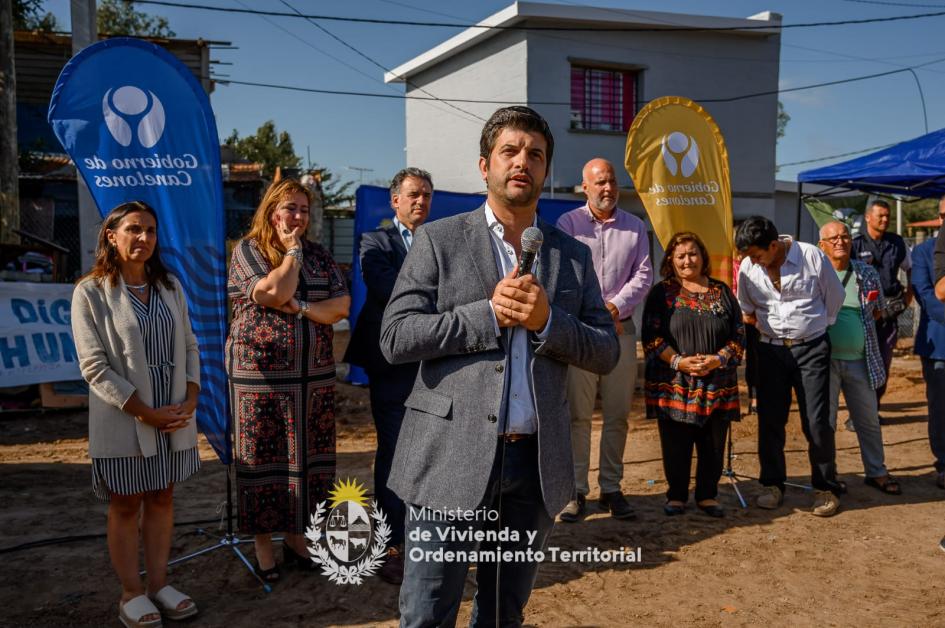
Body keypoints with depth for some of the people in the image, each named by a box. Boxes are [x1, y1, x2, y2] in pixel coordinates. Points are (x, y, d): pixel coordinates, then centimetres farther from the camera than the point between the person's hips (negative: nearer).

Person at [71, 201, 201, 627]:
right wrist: (146, 413, -16)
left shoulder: (170, 286, 7)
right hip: (124, 420, -5)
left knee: (162, 499, 13)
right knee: (126, 506, 7)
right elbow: (94, 367, -13)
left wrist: (190, 400, -6)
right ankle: (131, 593, 19)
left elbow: (189, 347, 9)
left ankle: (159, 583, 25)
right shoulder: (91, 292, -9)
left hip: (174, 417, 5)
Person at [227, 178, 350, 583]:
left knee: (308, 456, 7)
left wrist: (299, 307, -13)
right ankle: (262, 542, 16)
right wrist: (292, 251, -5)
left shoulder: (318, 254, 10)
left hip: (314, 375, 4)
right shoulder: (248, 250, -1)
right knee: (262, 458, 3)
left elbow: (341, 306, 1)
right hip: (260, 372, -4)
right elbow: (276, 292, -18)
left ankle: (295, 536, 21)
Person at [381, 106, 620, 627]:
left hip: (537, 462, 3)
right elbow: (395, 337, -8)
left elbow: (606, 353, 6)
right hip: (452, 457, -3)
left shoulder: (573, 255, 9)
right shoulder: (439, 240, 1)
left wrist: (547, 320, -12)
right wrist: (489, 313, -15)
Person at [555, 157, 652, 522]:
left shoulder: (635, 227, 12)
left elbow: (644, 274, 5)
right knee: (577, 414, -2)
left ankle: (611, 488, 16)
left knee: (618, 415, 6)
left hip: (622, 329, 3)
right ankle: (576, 491, 5)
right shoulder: (568, 224, 3)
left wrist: (616, 307, -11)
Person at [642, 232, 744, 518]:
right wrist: (678, 361, -15)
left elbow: (739, 334, 8)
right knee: (676, 444, 2)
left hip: (717, 383, 2)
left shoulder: (722, 292, 11)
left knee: (713, 443, 5)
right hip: (673, 383, -2)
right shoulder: (661, 293, 5)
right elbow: (651, 336, -3)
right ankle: (676, 496, 16)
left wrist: (717, 359, -9)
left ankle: (707, 495, 20)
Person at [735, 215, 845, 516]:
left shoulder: (812, 256, -10)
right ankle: (772, 485, 19)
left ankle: (826, 488, 12)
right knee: (769, 420, 5)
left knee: (816, 421, -3)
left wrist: (814, 327, 11)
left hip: (811, 348, -3)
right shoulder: (747, 268, -2)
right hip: (770, 349, 3)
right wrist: (764, 328, 11)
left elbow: (835, 297, 4)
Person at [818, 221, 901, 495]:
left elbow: (878, 310, 18)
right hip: (824, 359, -3)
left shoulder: (867, 274, 5)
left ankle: (876, 472, 30)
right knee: (824, 421, 6)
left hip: (859, 359, 3)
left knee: (869, 419, 14)